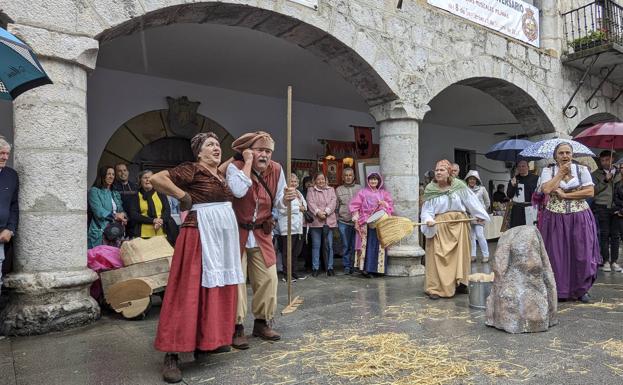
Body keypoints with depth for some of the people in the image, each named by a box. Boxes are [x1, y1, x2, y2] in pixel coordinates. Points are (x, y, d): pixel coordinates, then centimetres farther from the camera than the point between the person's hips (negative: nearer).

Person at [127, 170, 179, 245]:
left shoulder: (161, 195, 17)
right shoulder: (136, 197, 13)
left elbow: (167, 210, 7)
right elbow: (133, 215, 1)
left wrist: (161, 220, -15)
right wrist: (153, 220, -11)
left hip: (162, 233, 1)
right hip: (144, 234, -1)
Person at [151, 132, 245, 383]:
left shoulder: (221, 175, 15)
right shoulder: (192, 169, -7)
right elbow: (156, 179, -15)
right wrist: (183, 196, -12)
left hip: (224, 237, 8)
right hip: (200, 235, -8)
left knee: (219, 289, 12)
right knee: (189, 291, -8)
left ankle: (210, 340, 26)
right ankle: (172, 355, -2)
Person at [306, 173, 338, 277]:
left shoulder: (331, 190, 17)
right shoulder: (311, 190, 12)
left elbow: (333, 201, 2)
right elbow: (310, 203, -3)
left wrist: (326, 212, -14)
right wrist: (318, 212, -19)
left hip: (329, 221, 1)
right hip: (315, 221, -1)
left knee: (329, 245, 2)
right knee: (316, 245, 0)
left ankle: (330, 267, 10)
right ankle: (315, 268, 7)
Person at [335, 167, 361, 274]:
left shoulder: (359, 188, 10)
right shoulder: (338, 189, 12)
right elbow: (336, 205, 13)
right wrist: (336, 220, 6)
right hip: (343, 221, 0)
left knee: (355, 245, 0)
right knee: (345, 246, 2)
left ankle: (354, 265, 11)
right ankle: (346, 266, 11)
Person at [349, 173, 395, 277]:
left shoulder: (384, 193, 16)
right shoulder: (362, 192, 8)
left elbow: (390, 206, 12)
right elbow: (354, 206, 3)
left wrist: (383, 203, -8)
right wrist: (356, 220, -5)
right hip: (366, 223, -2)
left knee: (377, 245, -2)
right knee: (366, 245, -7)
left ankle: (371, 269, 3)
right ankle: (365, 268, -4)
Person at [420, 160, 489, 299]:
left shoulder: (459, 185, -3)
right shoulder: (430, 189, -4)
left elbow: (471, 200, 4)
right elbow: (427, 210, -4)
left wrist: (479, 215, 5)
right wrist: (428, 220, -22)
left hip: (459, 223, 2)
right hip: (440, 226, -2)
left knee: (460, 255, 11)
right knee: (438, 256, -5)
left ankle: (459, 283, 26)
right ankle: (434, 288, -1)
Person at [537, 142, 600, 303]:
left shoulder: (582, 169, 4)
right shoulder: (548, 171, 3)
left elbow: (590, 192, -5)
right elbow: (546, 189, -14)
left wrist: (565, 195, -10)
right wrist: (561, 172, -8)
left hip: (579, 219, 1)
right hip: (555, 219, 0)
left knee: (581, 254, 2)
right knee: (557, 255, 2)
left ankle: (581, 289, 18)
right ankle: (559, 289, 14)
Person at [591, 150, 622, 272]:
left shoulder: (618, 173, 11)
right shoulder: (596, 174, 3)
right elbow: (594, 190, -5)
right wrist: (605, 181, -14)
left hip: (616, 207, 3)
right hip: (602, 207, -2)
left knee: (615, 234, 4)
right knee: (604, 234, 0)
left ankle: (614, 261, 12)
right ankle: (606, 261, 6)